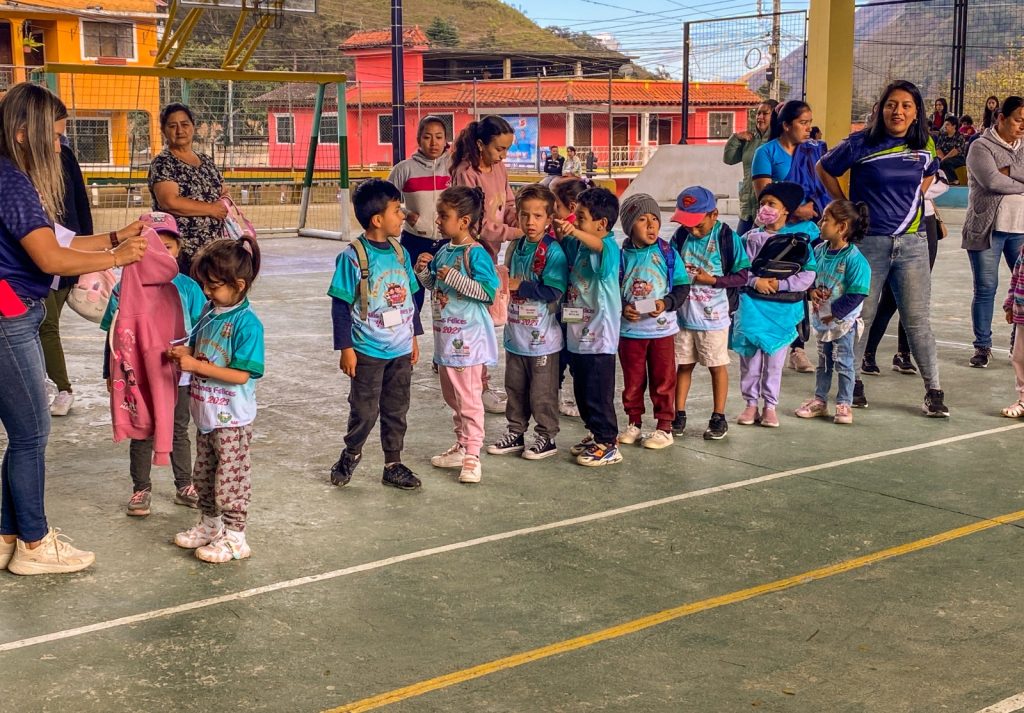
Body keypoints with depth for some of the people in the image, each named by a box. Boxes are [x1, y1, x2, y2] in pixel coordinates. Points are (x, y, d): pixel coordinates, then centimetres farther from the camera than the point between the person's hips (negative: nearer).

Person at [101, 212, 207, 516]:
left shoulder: (187, 287, -4)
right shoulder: (125, 288, -8)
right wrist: (112, 373, -2)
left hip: (178, 374, 2)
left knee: (179, 432, 16)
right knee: (141, 435, 11)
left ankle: (185, 486, 30)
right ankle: (141, 489, 25)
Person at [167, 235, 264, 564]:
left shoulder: (247, 323, -21)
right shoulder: (210, 312, 4)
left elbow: (242, 374, -25)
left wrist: (197, 365, -25)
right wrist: (183, 352, -4)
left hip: (231, 419, -9)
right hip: (206, 414, 9)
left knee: (230, 480, 2)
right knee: (204, 475, 21)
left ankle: (234, 537, 15)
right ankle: (210, 524, 38)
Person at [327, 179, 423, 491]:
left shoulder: (400, 252, 4)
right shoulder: (354, 257, -14)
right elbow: (341, 305, -11)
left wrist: (414, 337, 15)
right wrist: (346, 348, -12)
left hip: (401, 350, 6)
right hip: (368, 351, -5)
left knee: (397, 410, 13)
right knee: (365, 411, 5)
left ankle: (393, 464, 26)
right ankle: (351, 454, 31)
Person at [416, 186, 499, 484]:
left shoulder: (475, 253, -16)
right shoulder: (443, 251, 9)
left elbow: (489, 291, -23)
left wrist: (454, 277, -24)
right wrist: (423, 270, 2)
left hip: (467, 337, -9)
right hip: (445, 334, 9)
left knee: (468, 398, -6)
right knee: (451, 395, 18)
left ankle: (472, 456, -2)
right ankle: (461, 447, 31)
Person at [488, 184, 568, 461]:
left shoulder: (553, 251, -16)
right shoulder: (514, 247, 6)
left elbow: (554, 291, -22)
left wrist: (520, 286, -22)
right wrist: (502, 283, 2)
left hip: (542, 337, -7)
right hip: (515, 333, 7)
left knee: (542, 392, 4)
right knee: (515, 388, 17)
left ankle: (547, 437, 19)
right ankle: (516, 433, 31)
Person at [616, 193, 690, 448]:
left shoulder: (667, 253, -5)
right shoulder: (622, 256, -3)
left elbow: (682, 286, -2)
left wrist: (666, 303, -18)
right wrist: (622, 307, -14)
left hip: (662, 328, -1)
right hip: (629, 330, 1)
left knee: (663, 380, 6)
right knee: (632, 380, 12)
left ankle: (664, 427, 16)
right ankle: (634, 423, 27)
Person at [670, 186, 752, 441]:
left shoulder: (727, 238, -12)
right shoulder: (680, 236, -1)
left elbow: (742, 276, -10)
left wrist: (712, 280, -20)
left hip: (713, 315, -3)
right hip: (683, 313, 4)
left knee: (718, 366, 8)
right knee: (683, 364, 12)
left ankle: (719, 417, 19)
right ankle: (679, 415, 21)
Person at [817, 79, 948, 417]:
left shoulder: (925, 146, 3)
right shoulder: (861, 143, -8)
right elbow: (824, 169, 4)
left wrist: (913, 200, 9)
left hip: (912, 242, 2)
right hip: (868, 241, -2)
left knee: (917, 319, 3)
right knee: (861, 316, 8)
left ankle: (934, 390, 9)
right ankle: (852, 381, 24)